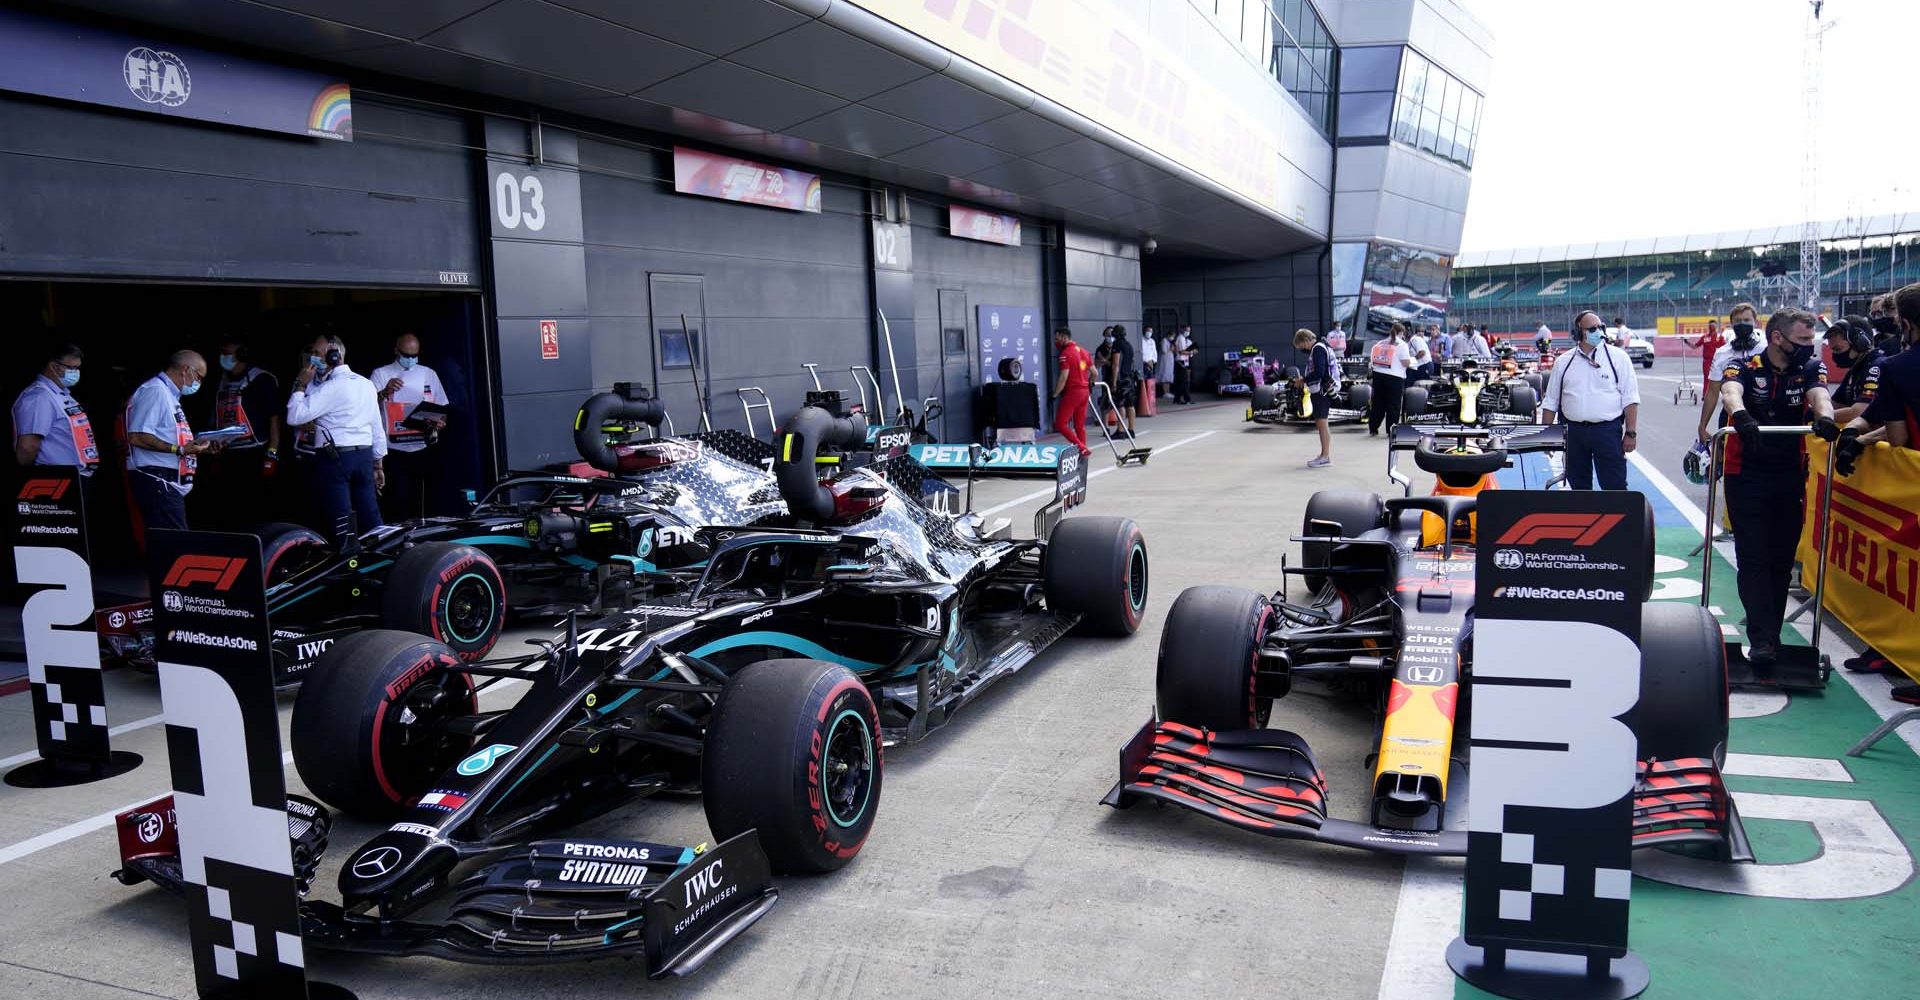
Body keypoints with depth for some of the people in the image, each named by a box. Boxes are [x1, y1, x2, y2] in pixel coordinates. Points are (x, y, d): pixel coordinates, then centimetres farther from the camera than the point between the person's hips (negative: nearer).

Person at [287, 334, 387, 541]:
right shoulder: (366, 384, 12)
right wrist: (378, 465, 20)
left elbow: (294, 416, -14)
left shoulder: (332, 387, -11)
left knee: (341, 524, -4)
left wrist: (301, 384, -3)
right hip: (364, 456, 7)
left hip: (334, 457, -7)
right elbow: (378, 428, 15)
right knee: (371, 518, 9)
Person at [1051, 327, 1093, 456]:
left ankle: (1081, 448, -14)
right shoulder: (1082, 350, 13)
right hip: (1084, 390, 9)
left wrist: (1054, 395, -16)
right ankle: (1082, 450, 15)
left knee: (1060, 423, -5)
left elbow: (1063, 377, -21)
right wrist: (1089, 384, 34)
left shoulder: (1066, 353, -13)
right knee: (1080, 425, 13)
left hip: (1072, 392, -9)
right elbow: (1094, 372, 16)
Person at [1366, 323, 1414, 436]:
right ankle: (1391, 430, 4)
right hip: (1395, 377, -5)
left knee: (1378, 403, 12)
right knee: (1393, 405, 2)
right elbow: (1406, 363, -11)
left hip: (1378, 375, 5)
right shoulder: (1402, 345, -6)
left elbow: (1371, 360, 10)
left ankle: (1372, 429, 13)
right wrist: (1411, 359, 8)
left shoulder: (1379, 343, 10)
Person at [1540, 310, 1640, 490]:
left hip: (1608, 430, -3)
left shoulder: (1618, 357, 2)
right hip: (1573, 431, 3)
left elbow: (1630, 399, 0)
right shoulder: (1563, 362, 8)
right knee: (1578, 486, 10)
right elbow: (1550, 402, 12)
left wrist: (1631, 433, -6)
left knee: (1615, 485, -3)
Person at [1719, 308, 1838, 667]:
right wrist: (1741, 416, -51)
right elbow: (1730, 393, -28)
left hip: (1790, 476, 4)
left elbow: (1819, 396, -16)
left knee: (1782, 559, 9)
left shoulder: (1810, 369, 3)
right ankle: (1762, 640, -9)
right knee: (1753, 558, -7)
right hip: (1746, 476, -4)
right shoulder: (1744, 368, -7)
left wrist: (1824, 418, -40)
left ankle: (1769, 634, 20)